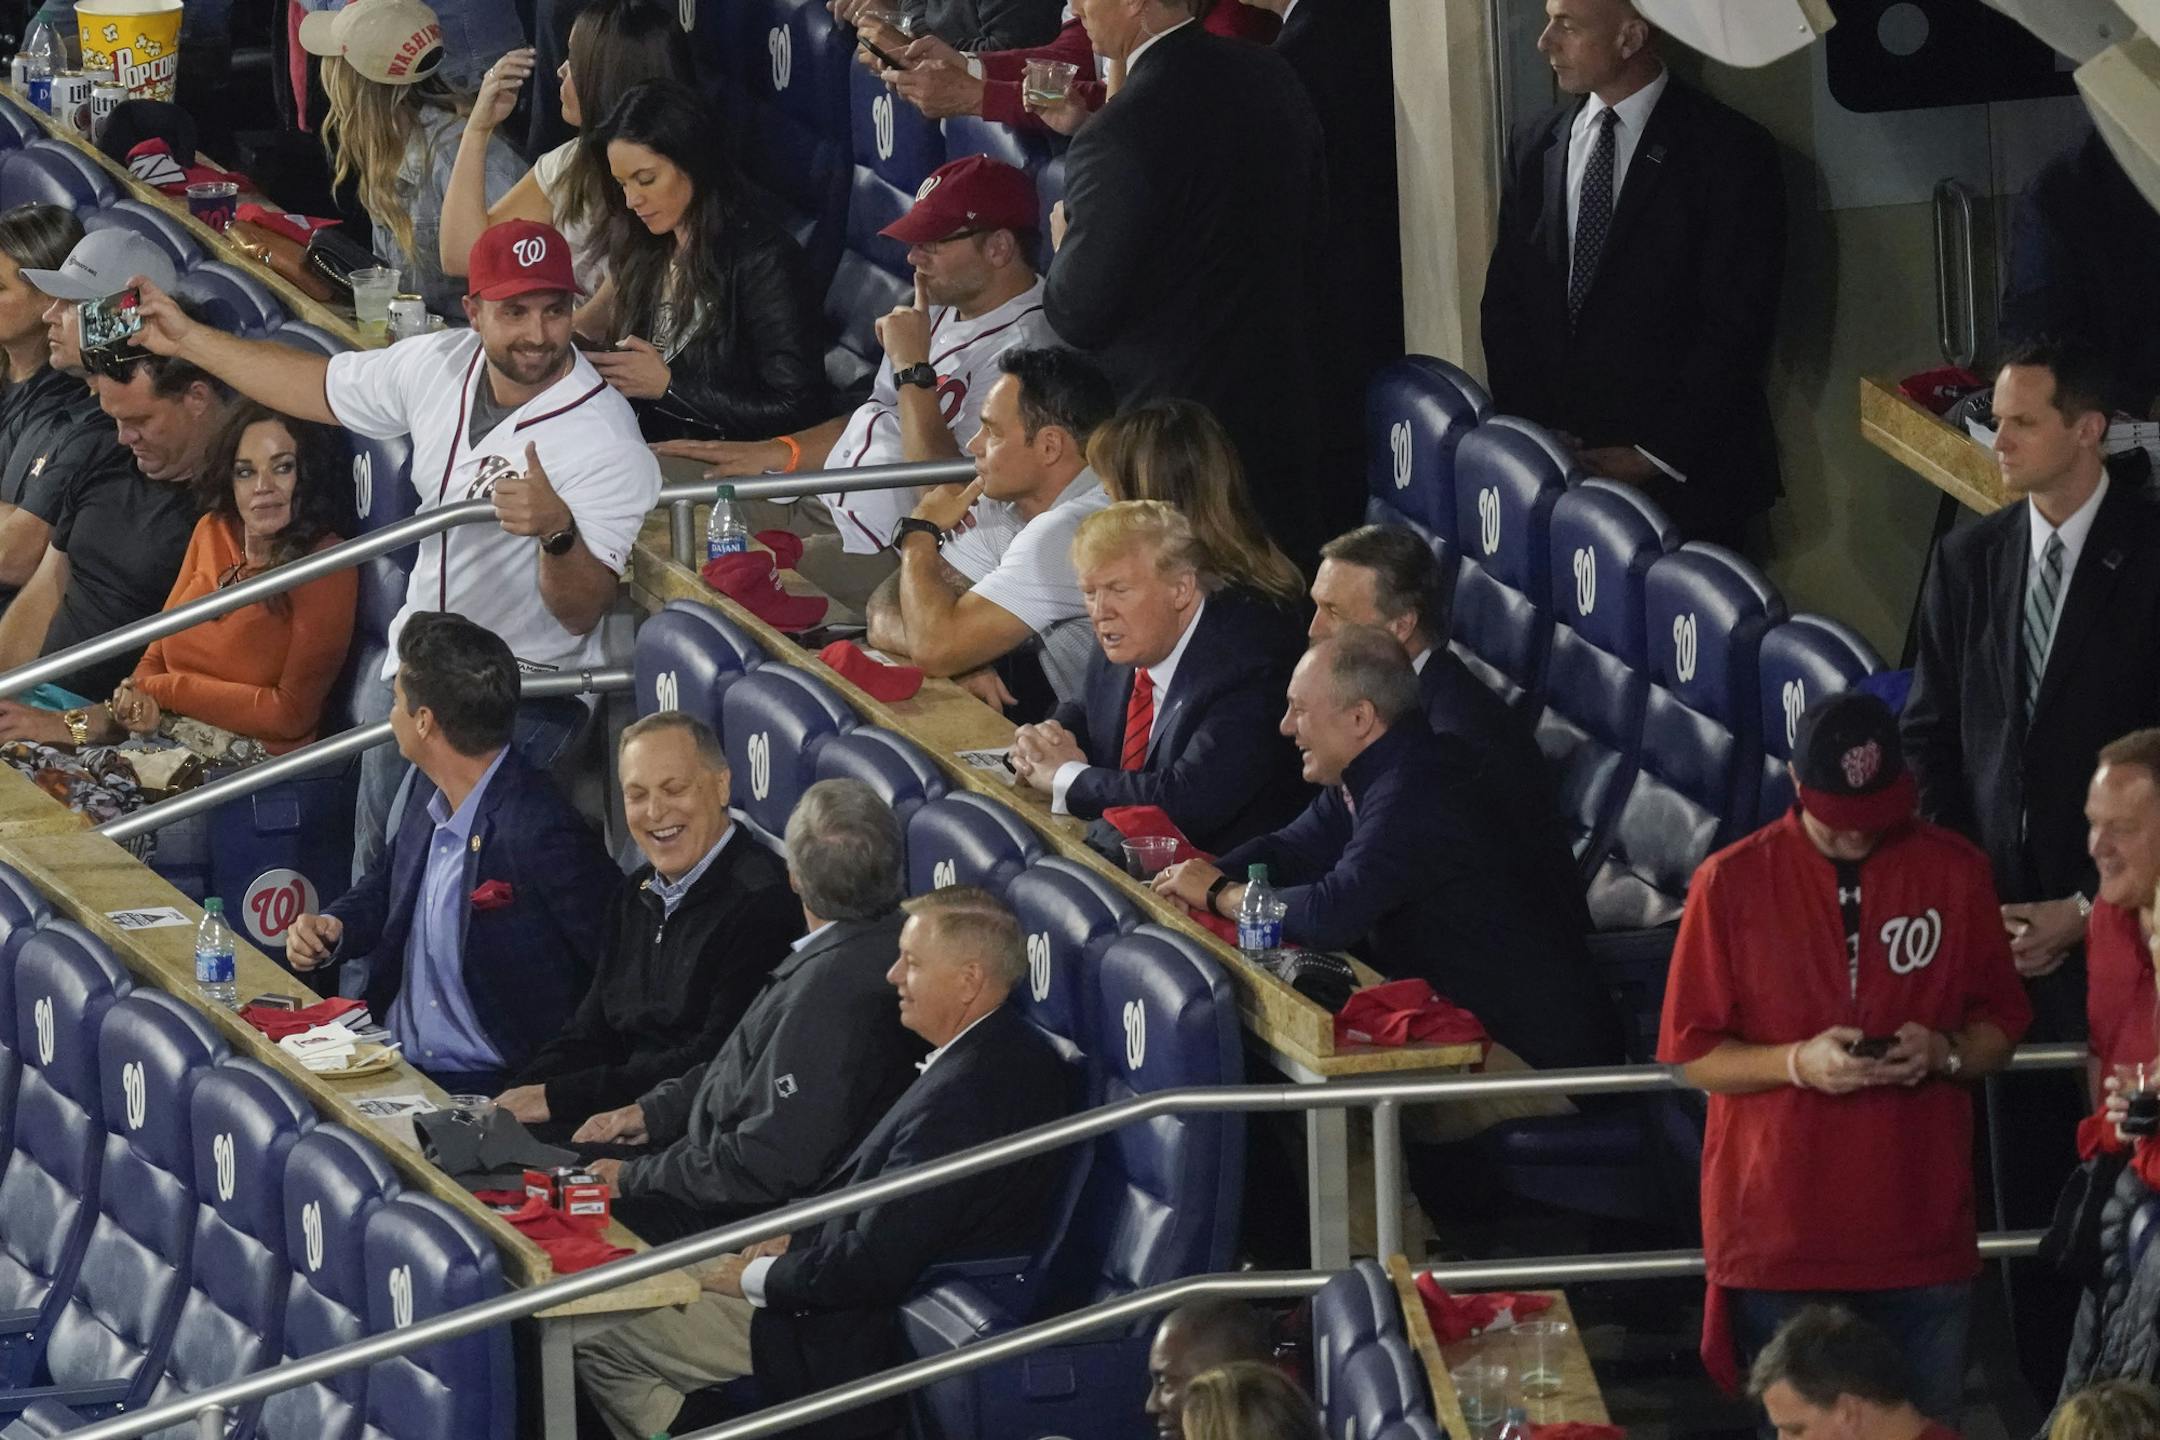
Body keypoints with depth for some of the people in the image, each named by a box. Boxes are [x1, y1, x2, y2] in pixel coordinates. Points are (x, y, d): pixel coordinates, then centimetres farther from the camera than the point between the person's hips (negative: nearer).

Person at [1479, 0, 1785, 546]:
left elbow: (1736, 327, -10)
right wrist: (1530, 431, -2)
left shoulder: (1728, 149, -7)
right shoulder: (1534, 147, 10)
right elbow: (1505, 302, 12)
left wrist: (1656, 455, -13)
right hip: (1552, 470, 4)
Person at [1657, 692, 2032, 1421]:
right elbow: (1691, 1052, 1)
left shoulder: (1954, 871, 3)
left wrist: (1944, 1052, -13)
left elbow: (2000, 1028, 10)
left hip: (1922, 1226, 1)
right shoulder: (1731, 883, -2)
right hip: (1780, 1241, -1)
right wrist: (1798, 1062, -16)